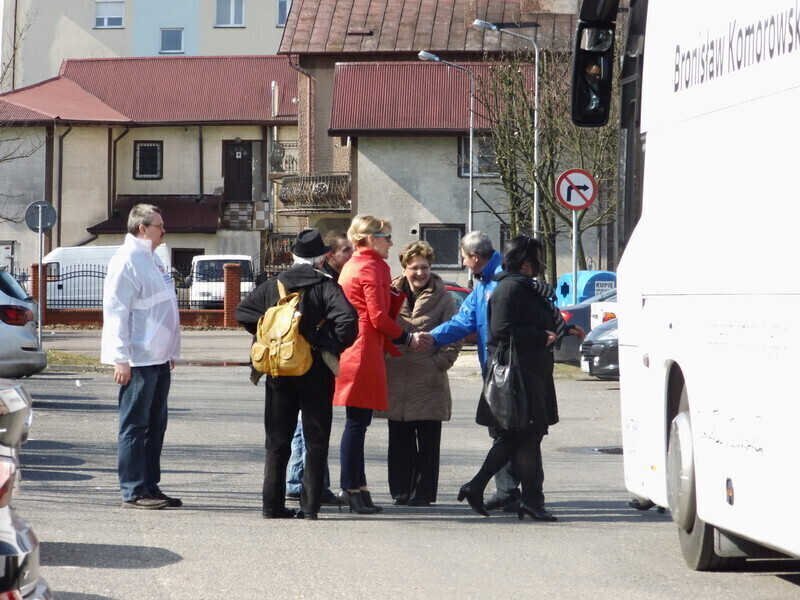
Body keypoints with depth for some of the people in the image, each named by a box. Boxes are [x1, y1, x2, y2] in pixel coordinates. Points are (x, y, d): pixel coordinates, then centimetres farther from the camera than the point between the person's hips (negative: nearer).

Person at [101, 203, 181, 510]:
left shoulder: (151, 259, 17)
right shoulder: (127, 261, -12)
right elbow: (116, 311, -17)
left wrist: (170, 352, 21)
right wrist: (121, 359, -21)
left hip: (159, 359, 9)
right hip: (138, 360, -9)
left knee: (155, 425, 11)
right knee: (135, 425, -4)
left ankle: (150, 486, 17)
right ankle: (133, 491, -2)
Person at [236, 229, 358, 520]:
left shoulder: (273, 285, 5)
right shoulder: (326, 286, -8)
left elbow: (243, 312, 6)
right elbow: (347, 318, -22)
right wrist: (332, 346, -9)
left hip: (278, 372, 3)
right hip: (315, 372, -3)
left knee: (277, 441, 10)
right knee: (315, 440, 4)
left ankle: (273, 504, 8)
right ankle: (310, 505, 0)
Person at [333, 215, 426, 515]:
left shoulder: (352, 265, 20)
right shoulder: (370, 268, -9)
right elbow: (379, 318, -13)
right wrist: (406, 338, -2)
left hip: (350, 349, 10)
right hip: (364, 350, -10)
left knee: (358, 422, 11)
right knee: (357, 421, -7)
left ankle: (355, 486, 14)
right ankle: (353, 489, -5)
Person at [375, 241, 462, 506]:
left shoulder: (442, 297, 2)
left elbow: (454, 337, 0)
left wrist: (438, 364, -9)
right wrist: (382, 357, 0)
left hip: (429, 382, -2)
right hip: (396, 380, 2)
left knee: (427, 442, 1)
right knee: (400, 441, 8)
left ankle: (423, 492, 7)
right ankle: (401, 491, 15)